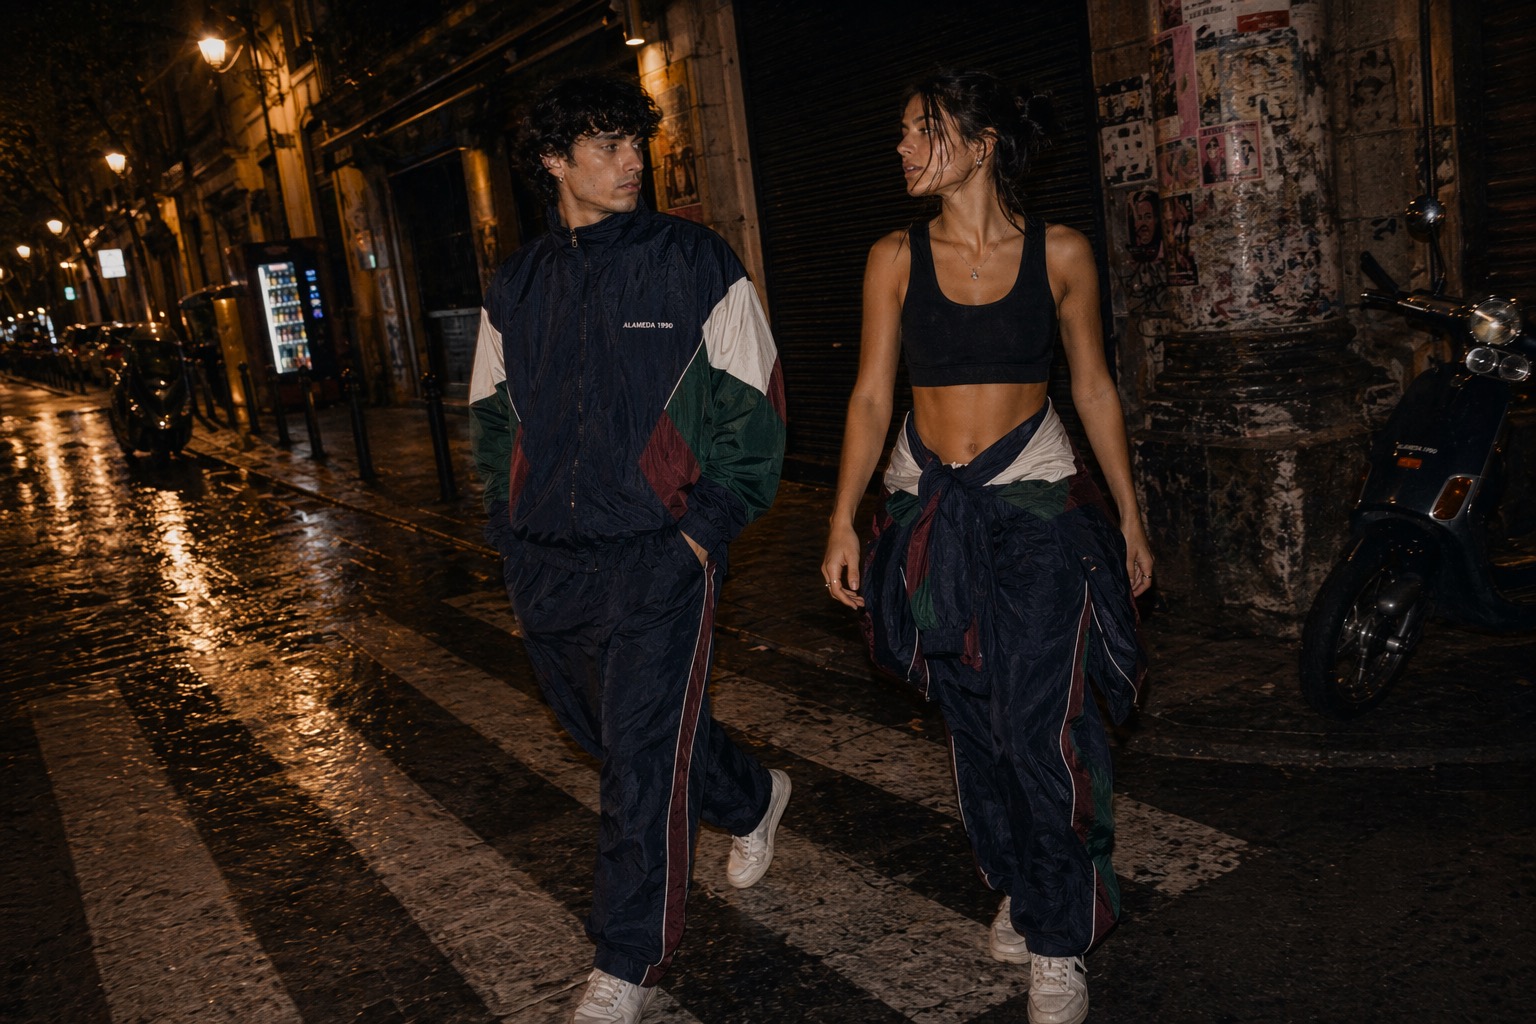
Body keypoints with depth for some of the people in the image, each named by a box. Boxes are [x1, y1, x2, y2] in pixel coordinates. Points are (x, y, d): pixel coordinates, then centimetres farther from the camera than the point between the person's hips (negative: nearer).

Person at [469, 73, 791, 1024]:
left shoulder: (696, 262, -3)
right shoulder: (516, 286, 10)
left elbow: (754, 403, -3)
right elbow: (493, 418, 17)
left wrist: (706, 526, -9)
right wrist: (513, 527, 9)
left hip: (657, 553, -5)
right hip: (546, 560, 6)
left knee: (644, 754, -4)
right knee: (613, 731, 19)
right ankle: (751, 801, 46)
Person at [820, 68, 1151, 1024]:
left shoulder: (1061, 253, -1)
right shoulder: (896, 256, 2)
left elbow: (1094, 388, 6)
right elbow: (872, 394, 3)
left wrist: (1130, 516, 8)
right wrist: (844, 521, -2)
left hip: (1036, 504, -2)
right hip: (929, 508, 3)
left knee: (1044, 722, -8)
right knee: (974, 722, 11)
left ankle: (1060, 944, 9)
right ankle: (1019, 890, 33)